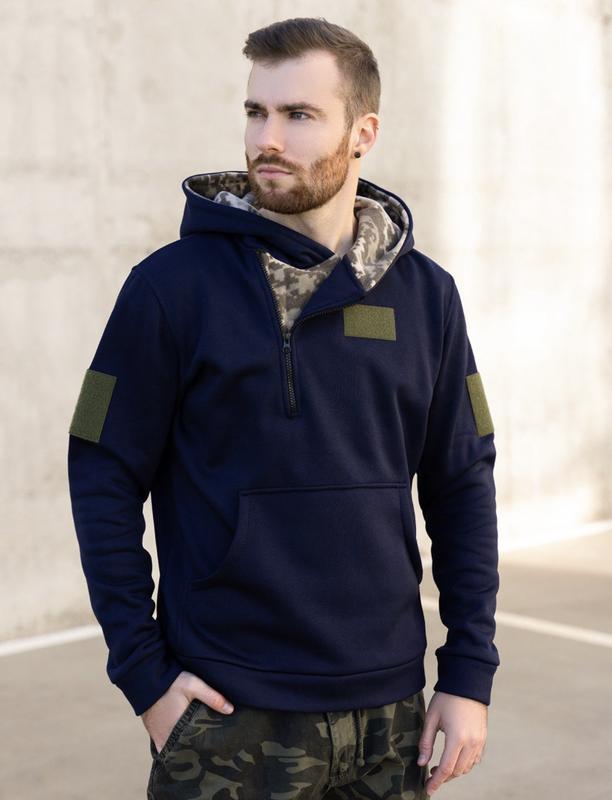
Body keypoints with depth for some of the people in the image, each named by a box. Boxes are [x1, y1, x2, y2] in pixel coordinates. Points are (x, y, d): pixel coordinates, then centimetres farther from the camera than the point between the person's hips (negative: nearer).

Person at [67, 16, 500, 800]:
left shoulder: (425, 294, 2)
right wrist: (144, 673, -9)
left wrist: (470, 675, 1)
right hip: (227, 717, -3)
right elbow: (104, 481, -5)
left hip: (388, 717, 3)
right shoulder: (173, 284, -8)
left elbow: (462, 486, 5)